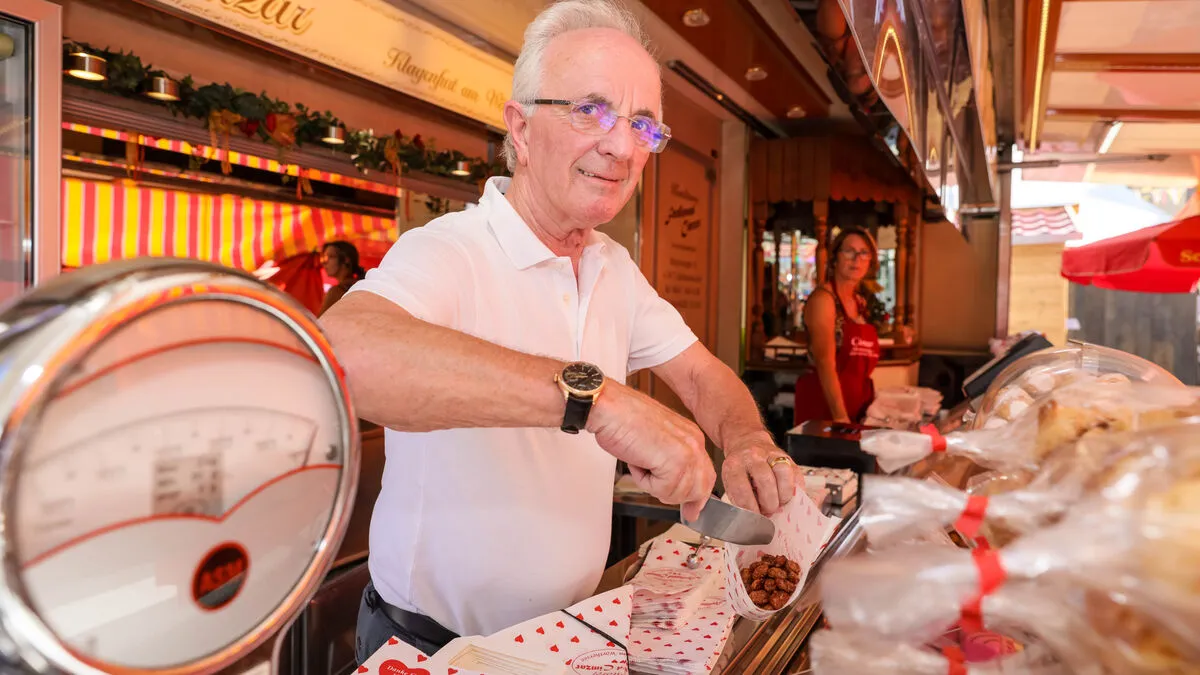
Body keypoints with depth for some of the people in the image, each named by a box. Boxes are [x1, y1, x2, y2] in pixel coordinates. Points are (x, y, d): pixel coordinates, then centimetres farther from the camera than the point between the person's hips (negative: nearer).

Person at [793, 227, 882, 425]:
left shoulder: (860, 302, 13)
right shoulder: (823, 298, -10)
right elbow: (825, 364, -18)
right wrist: (840, 417, -22)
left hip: (857, 407, 7)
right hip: (824, 406, -7)